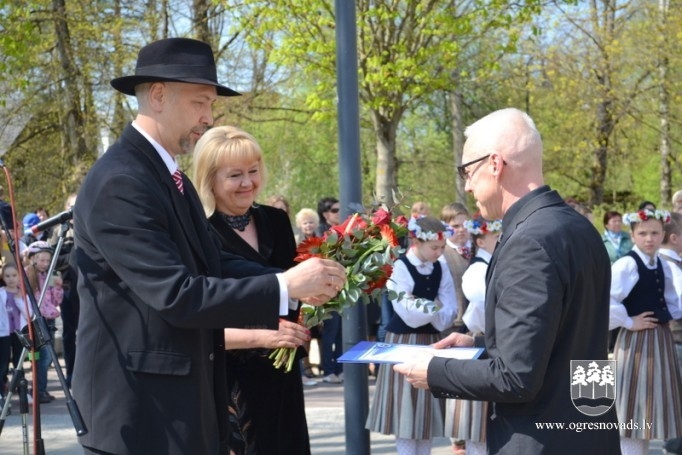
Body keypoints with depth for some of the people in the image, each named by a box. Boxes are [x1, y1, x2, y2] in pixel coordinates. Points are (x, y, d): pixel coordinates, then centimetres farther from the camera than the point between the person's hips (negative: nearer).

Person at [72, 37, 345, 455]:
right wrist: (285, 286, -21)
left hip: (182, 395, 10)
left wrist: (298, 283, -9)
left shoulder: (171, 178, 13)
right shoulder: (119, 184, -19)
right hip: (139, 405, -10)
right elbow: (178, 295, -25)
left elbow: (215, 263, 7)